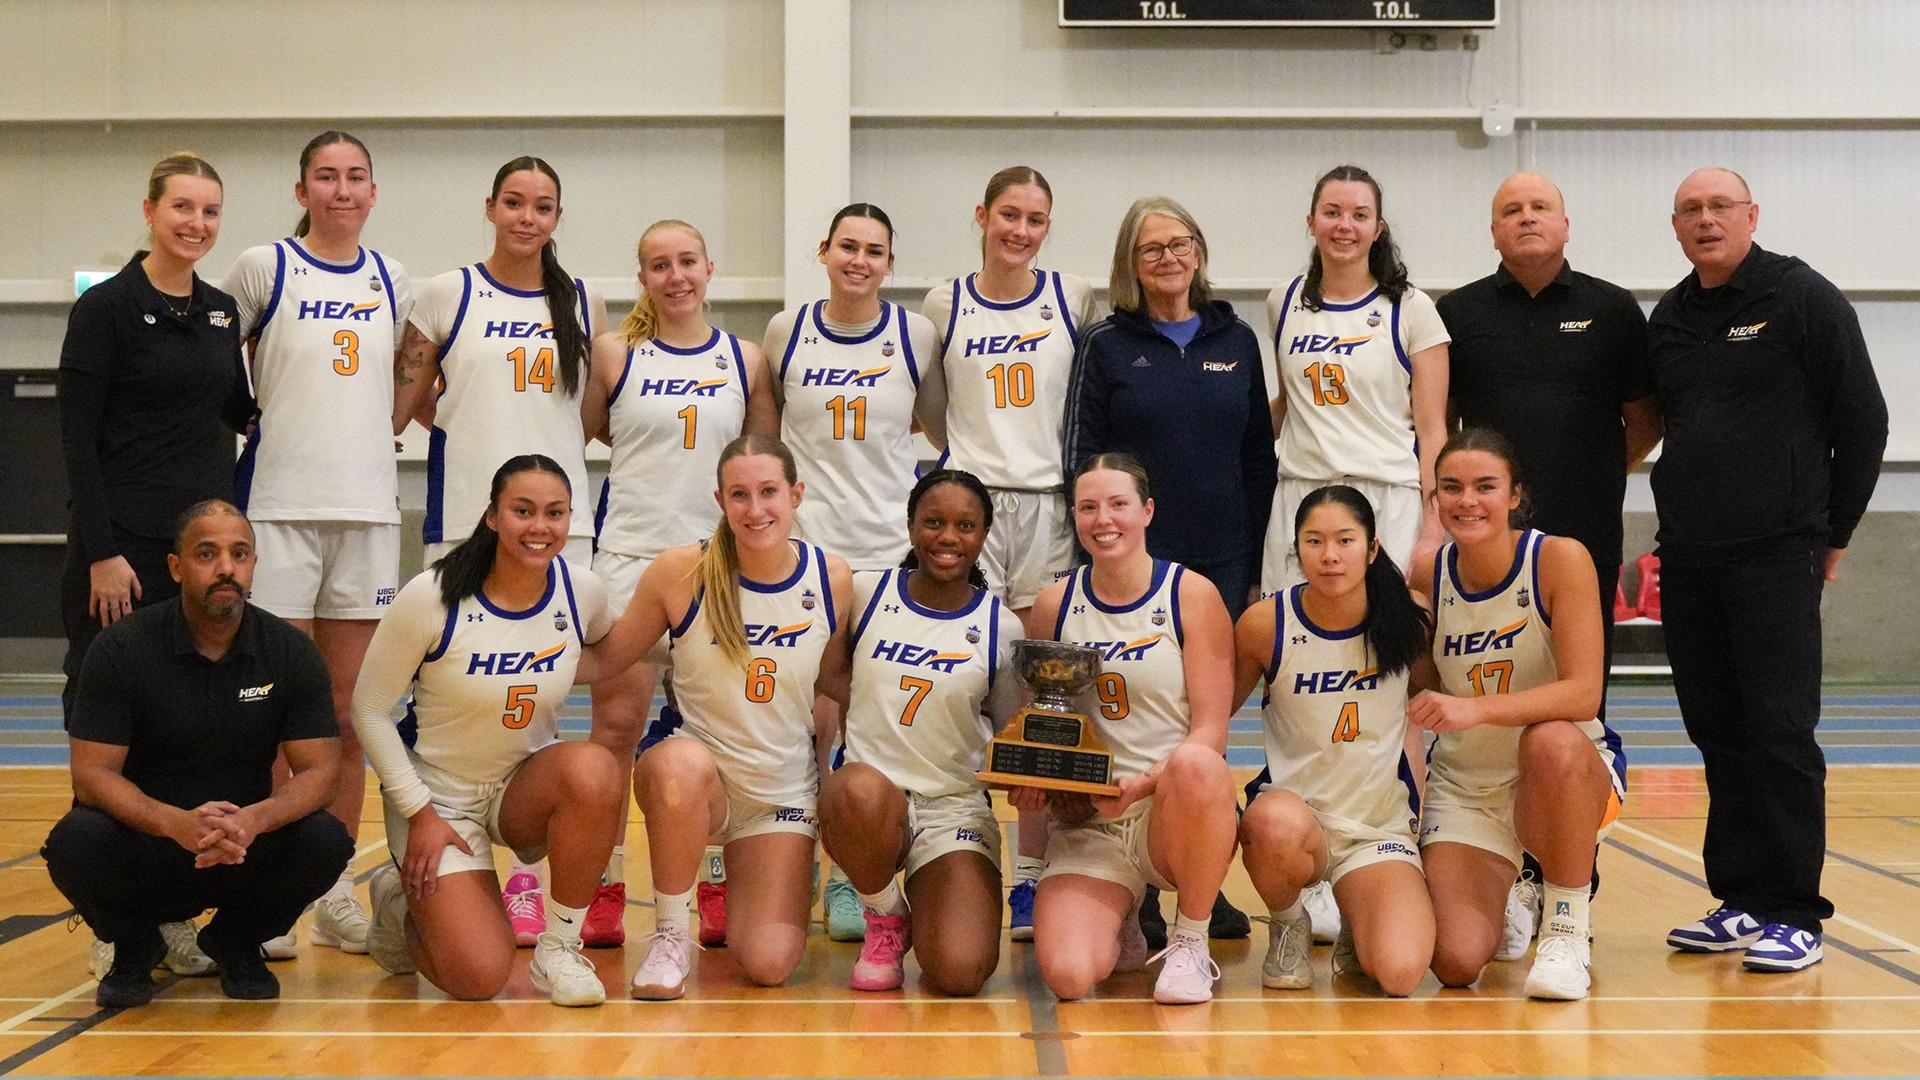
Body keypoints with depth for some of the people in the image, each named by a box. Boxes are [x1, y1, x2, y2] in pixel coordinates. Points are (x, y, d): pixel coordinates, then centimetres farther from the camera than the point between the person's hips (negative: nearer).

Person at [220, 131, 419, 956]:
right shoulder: (262, 269, 1)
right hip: (278, 507, -3)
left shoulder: (391, 283, 12)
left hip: (368, 508, 4)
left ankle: (334, 889, 14)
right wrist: (254, 423, -2)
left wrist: (374, 428, 7)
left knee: (348, 709, 6)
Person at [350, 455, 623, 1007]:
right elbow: (369, 709, -10)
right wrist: (419, 815, -12)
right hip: (438, 791, -3)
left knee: (594, 770, -34)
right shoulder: (432, 598, -19)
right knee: (480, 977, -18)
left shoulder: (582, 591, -9)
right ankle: (403, 903, 18)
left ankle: (560, 947, -13)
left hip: (525, 785, 3)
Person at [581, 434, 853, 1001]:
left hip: (784, 789, 2)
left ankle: (743, 885, 29)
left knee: (769, 965, -10)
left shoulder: (832, 578, -5)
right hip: (696, 774, -2)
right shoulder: (681, 571, -12)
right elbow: (604, 662, -4)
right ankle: (671, 935, -15)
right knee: (682, 762, -40)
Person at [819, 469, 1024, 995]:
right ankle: (885, 917, -6)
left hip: (957, 808, 0)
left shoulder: (1001, 628, 3)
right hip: (866, 797, 1)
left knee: (961, 972, -24)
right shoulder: (865, 594, 4)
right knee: (862, 790, -40)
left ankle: (924, 899, 14)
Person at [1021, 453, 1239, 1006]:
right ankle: (1120, 925, 16)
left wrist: (1142, 784, -23)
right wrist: (1033, 776, -6)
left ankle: (1190, 944, -14)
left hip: (1171, 814, -2)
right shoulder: (1054, 606, 6)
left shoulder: (1191, 595, -2)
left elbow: (1210, 732, -7)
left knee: (1196, 766, -40)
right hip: (1086, 823, 2)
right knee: (1067, 976, -25)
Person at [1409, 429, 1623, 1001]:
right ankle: (1511, 897, 23)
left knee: (1550, 740, -40)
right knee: (1456, 963, -16)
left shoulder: (1560, 559, -16)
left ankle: (1567, 929, -16)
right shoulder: (1427, 575, -5)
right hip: (1463, 787, 3)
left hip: (1572, 776, -3)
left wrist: (1476, 708, -36)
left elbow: (1583, 694, -24)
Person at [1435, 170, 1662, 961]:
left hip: (1583, 541, 0)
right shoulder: (1457, 315, 9)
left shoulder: (1612, 312, 9)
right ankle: (1505, 880, 3)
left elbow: (1646, 418, 13)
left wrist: (1603, 473, 4)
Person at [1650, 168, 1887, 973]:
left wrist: (1833, 532, 1)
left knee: (1780, 734, -6)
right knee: (1718, 732, 8)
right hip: (1688, 560, 6)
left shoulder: (1803, 299, -3)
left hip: (1776, 556, -6)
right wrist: (1681, 522, 15)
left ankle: (1793, 914, 1)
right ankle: (1740, 901, 16)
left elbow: (1863, 421, -1)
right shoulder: (1669, 318, 13)